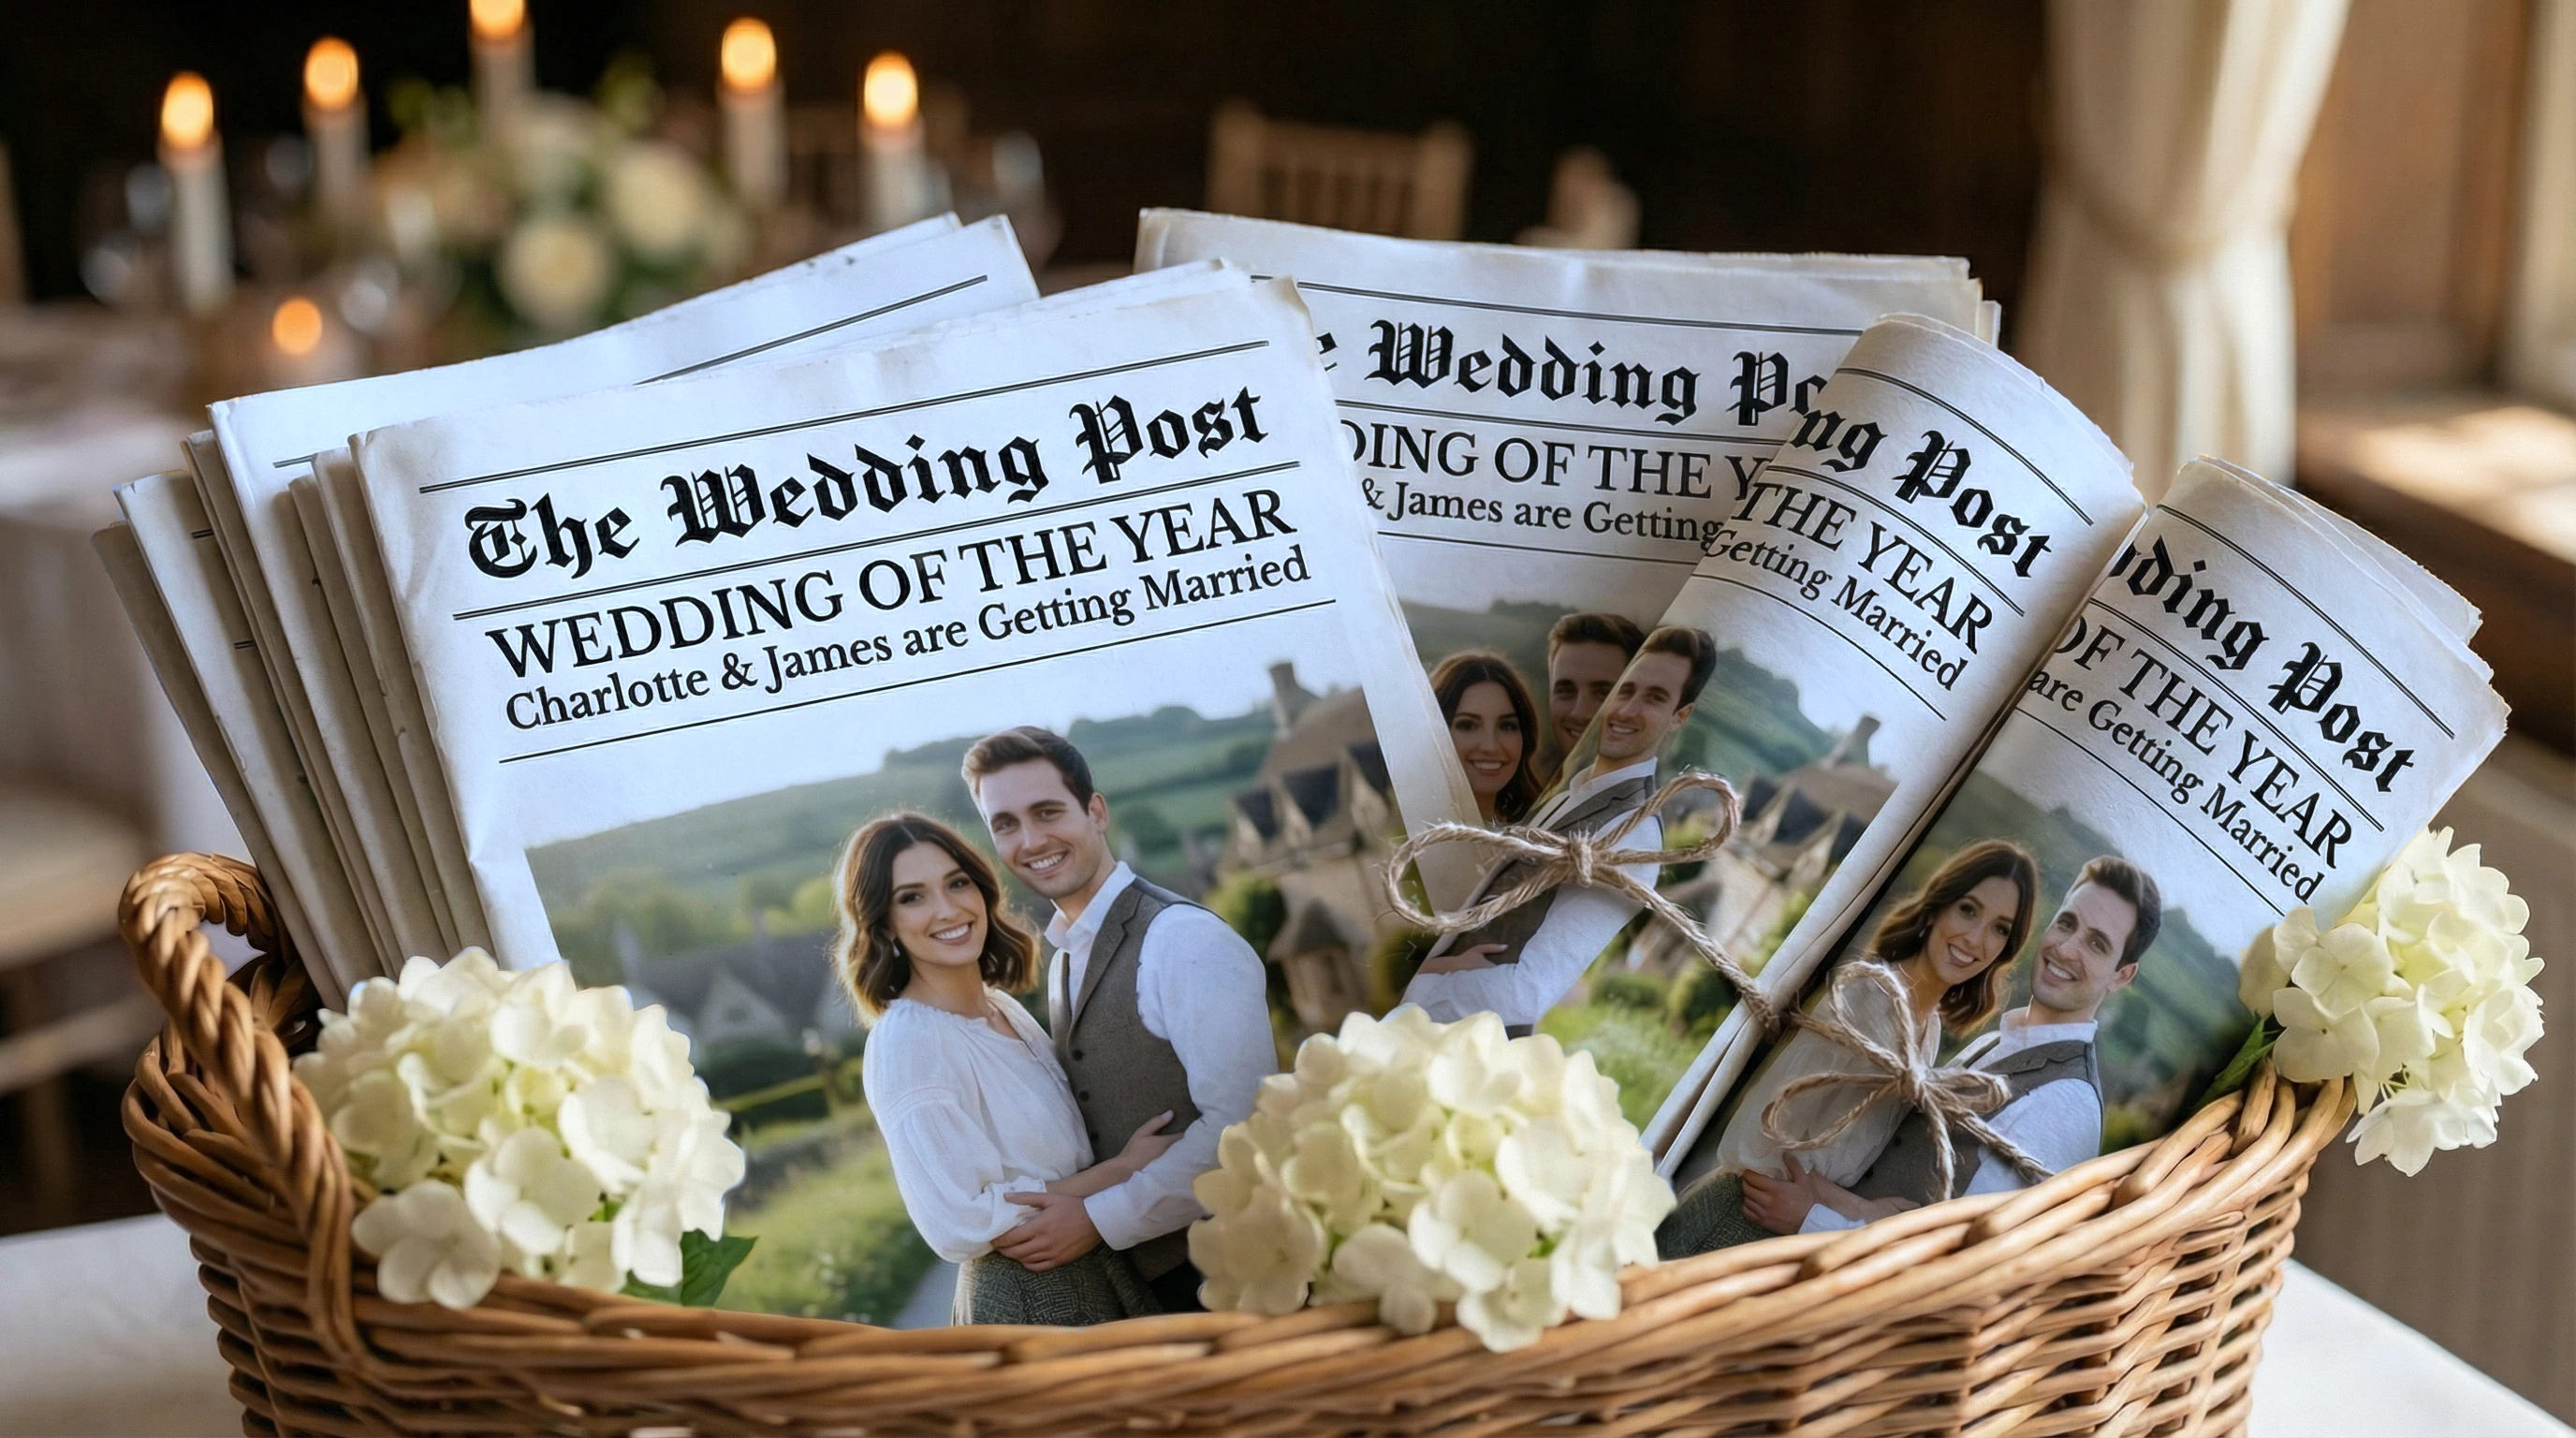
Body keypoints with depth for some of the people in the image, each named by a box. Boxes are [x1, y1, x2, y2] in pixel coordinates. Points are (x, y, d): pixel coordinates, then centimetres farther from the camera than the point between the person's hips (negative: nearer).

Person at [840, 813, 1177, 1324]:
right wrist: (1124, 1168, -18)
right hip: (1027, 1304, -8)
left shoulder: (1004, 1008, 4)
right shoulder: (907, 1041, -20)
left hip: (1101, 1278, 8)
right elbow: (959, 1227, -24)